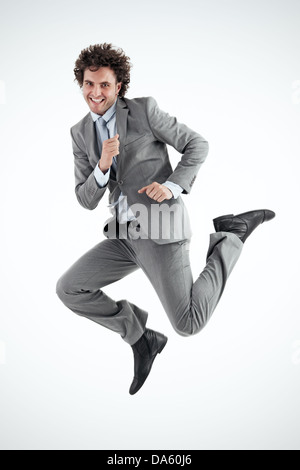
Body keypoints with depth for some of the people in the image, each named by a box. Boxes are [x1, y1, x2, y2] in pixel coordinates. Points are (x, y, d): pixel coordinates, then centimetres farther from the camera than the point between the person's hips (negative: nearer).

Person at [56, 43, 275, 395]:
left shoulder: (144, 109, -2)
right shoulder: (81, 133, 13)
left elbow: (196, 145, 2)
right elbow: (87, 200, 8)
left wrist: (172, 186, -15)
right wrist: (103, 165, -13)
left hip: (161, 227, -6)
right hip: (126, 234, 6)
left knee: (189, 324, -13)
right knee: (68, 290, -3)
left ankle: (232, 233, 8)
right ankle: (142, 339, 11)